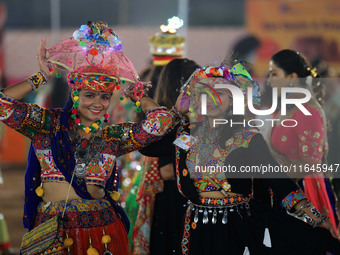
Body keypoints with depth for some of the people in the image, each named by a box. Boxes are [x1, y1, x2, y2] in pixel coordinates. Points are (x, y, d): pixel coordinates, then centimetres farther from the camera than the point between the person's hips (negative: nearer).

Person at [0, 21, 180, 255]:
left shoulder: (114, 136, 8)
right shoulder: (48, 124, 4)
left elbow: (161, 120, -2)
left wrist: (132, 89, 10)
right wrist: (43, 76, 1)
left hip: (101, 229, 2)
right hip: (53, 232, -2)